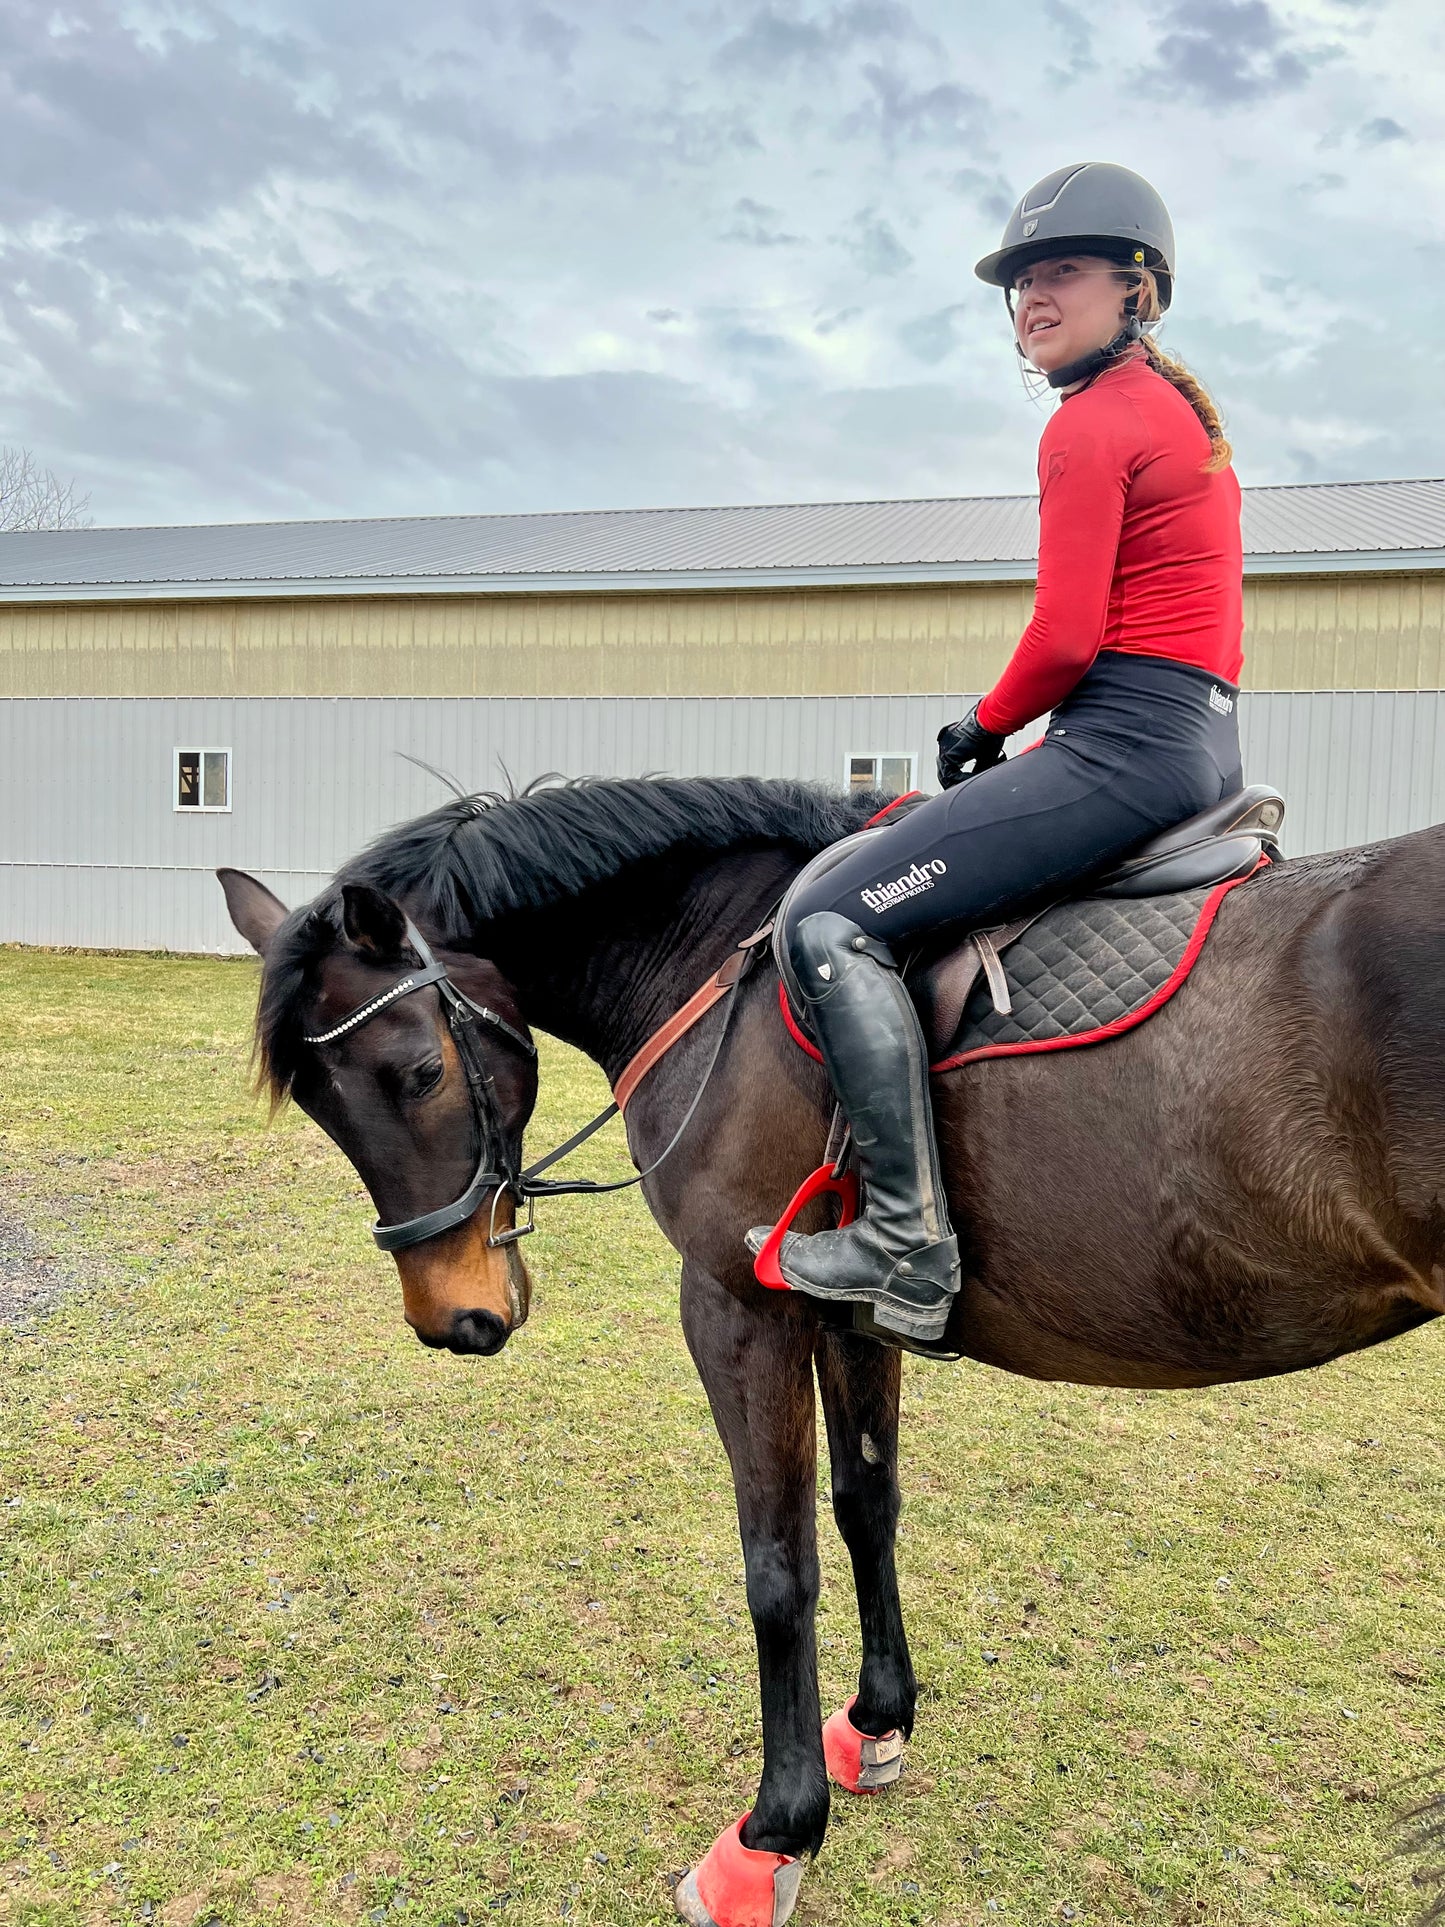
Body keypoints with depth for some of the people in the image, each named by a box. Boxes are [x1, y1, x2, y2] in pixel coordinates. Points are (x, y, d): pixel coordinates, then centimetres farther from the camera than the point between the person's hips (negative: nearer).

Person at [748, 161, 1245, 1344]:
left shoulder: (1091, 422, -7)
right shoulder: (1182, 410, 24)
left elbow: (1065, 637, -16)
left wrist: (984, 727, 3)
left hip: (1124, 743, -11)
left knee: (827, 917, -15)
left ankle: (911, 1251, -20)